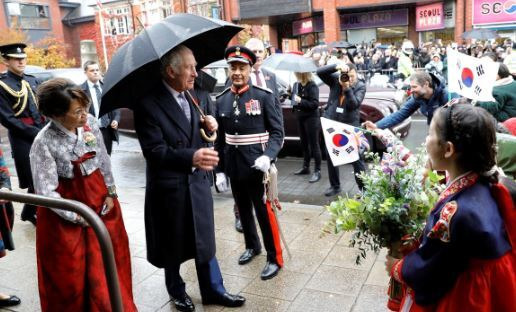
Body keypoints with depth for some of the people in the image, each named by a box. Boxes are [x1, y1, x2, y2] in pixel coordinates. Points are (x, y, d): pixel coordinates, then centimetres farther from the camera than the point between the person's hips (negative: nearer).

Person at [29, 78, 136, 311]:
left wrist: (110, 193, 3)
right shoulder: (44, 143, -23)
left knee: (110, 261, 16)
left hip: (99, 198, 5)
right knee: (71, 273, 10)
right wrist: (77, 217, -15)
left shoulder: (90, 123, -10)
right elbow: (46, 192, -20)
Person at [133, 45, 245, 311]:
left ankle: (213, 290, 34)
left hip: (197, 180, 6)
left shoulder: (189, 95, 2)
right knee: (173, 244, 15)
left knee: (204, 238, 16)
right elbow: (155, 151, -26)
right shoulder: (148, 103, -19)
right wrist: (191, 157, -41)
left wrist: (206, 126, -9)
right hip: (169, 187, -5)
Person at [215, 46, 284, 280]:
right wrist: (219, 169, 6)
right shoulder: (221, 100, 4)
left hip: (257, 166, -4)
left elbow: (277, 131, -8)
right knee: (243, 210, 19)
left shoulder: (264, 96, -8)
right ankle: (252, 246, 41)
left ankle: (275, 258, 18)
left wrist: (267, 157, -24)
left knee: (264, 212, 3)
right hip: (233, 167, 5)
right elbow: (219, 137, 8)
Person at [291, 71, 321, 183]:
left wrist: (301, 101, -25)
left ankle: (317, 171, 2)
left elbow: (315, 104, -19)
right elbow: (293, 98, 15)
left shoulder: (312, 86, -15)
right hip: (300, 118, 8)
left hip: (311, 118, -8)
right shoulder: (297, 85, 6)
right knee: (304, 144, 17)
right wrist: (290, 95, -4)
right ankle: (305, 167, 30)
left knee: (314, 145, -3)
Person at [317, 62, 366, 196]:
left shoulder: (360, 86, -4)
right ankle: (335, 186, 25)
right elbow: (320, 72, -11)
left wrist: (347, 88, -24)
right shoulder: (335, 80, 2)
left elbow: (354, 104, -16)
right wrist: (336, 67, -22)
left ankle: (364, 187, 8)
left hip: (350, 125, -3)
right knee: (331, 156, 11)